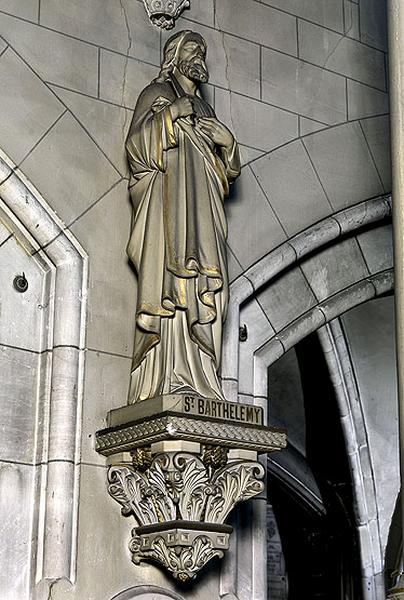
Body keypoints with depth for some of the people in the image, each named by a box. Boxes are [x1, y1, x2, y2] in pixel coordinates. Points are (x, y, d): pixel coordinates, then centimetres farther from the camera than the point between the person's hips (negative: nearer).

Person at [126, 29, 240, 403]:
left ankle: (196, 380, -11)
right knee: (170, 285, -17)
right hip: (169, 203, -6)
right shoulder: (157, 93, 11)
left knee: (202, 292, -6)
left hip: (201, 212, 6)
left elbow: (228, 171, 24)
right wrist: (170, 115, -12)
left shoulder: (204, 110, 28)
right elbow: (137, 144, -4)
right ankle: (166, 381, -22)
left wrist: (227, 142, 5)